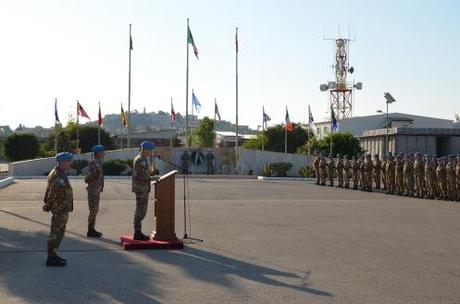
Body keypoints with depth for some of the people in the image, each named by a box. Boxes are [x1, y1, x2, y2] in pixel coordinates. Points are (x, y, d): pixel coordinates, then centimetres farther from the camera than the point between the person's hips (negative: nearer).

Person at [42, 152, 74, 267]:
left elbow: (49, 190, 16)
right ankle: (52, 258, 2)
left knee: (57, 232, 15)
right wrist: (47, 207, -10)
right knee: (57, 233, -4)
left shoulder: (58, 173, 12)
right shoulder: (58, 176, -21)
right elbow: (53, 194, -21)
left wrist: (47, 204, 14)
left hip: (61, 208, 10)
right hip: (60, 209, -10)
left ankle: (53, 256, 22)